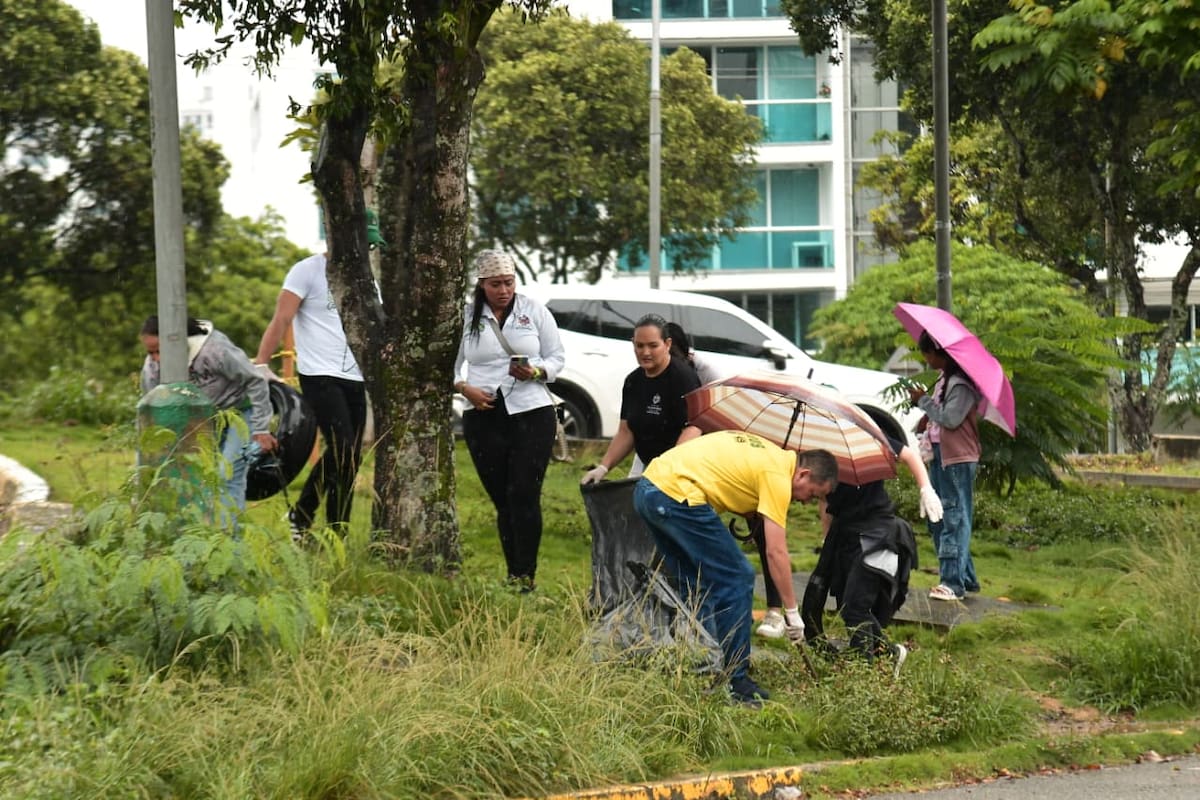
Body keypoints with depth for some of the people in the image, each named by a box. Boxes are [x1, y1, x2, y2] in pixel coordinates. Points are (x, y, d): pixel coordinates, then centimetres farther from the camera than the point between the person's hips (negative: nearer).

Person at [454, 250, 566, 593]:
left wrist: (536, 372, -12)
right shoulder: (466, 316, 5)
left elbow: (557, 357, 8)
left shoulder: (534, 311, 5)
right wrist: (464, 388, -8)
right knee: (502, 499, 3)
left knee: (525, 496, -10)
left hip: (531, 413, -1)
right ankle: (513, 575, 11)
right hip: (484, 417, 1)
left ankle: (526, 576, -8)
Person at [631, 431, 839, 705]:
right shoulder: (778, 476, -5)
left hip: (646, 488, 10)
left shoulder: (769, 454, 21)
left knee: (696, 588, 19)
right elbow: (776, 552, -8)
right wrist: (792, 612, -2)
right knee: (737, 579, -1)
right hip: (677, 495, -10)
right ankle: (734, 681, 3)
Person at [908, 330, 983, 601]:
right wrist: (929, 417, 4)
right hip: (940, 455, 11)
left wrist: (923, 401, -14)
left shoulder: (961, 383, -16)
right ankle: (965, 577, 20)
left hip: (958, 459, -11)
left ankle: (953, 582, -11)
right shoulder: (944, 379, 14)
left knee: (954, 518, -10)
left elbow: (951, 418, -23)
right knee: (938, 518, 13)